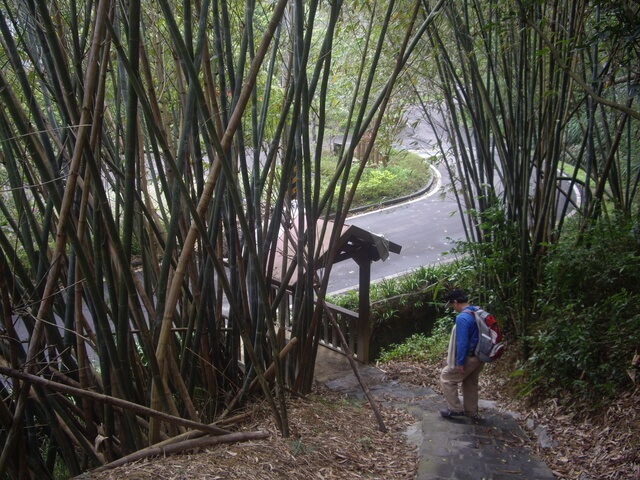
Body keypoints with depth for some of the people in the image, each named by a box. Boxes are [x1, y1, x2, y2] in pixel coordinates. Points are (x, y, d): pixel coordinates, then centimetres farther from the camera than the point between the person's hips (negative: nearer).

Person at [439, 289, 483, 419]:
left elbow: (462, 342, -25)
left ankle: (456, 409, 11)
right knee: (471, 383, 22)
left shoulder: (462, 317, -25)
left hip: (469, 358, -9)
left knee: (446, 378, 8)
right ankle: (471, 412, 32)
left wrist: (460, 363, -18)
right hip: (480, 356, 9)